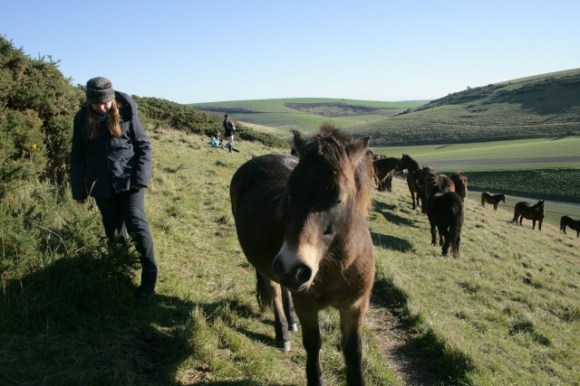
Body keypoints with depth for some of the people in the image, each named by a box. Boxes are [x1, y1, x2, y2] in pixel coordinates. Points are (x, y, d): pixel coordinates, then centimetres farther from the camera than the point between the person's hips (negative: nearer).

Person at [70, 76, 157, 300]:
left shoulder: (126, 113, -8)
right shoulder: (82, 118, -2)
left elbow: (144, 145, -2)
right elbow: (77, 156, 6)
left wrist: (141, 178, -11)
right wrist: (78, 189, 8)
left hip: (129, 180, -3)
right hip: (102, 185, 3)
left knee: (136, 224, -13)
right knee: (113, 230, 11)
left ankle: (149, 276, -2)